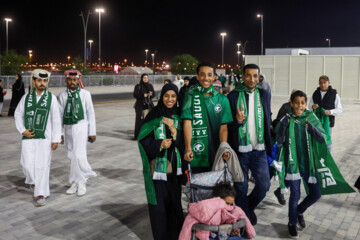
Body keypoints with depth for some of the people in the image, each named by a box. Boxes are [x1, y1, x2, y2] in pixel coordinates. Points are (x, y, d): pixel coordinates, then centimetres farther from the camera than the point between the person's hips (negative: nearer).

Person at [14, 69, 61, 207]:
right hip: (29, 137, 2)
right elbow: (18, 115, 13)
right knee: (27, 165, -1)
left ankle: (40, 196, 6)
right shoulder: (26, 97, 5)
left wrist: (56, 139, -7)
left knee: (43, 166, -4)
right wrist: (22, 131, -3)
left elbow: (56, 120, -3)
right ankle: (33, 180, 33)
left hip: (45, 138, -2)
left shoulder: (52, 98, -1)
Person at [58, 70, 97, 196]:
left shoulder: (85, 94, -2)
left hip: (81, 126, -3)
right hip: (68, 128, 3)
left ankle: (81, 183, 5)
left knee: (79, 155, -11)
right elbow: (60, 114, 8)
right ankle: (75, 182, 23)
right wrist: (60, 133, 8)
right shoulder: (62, 95, 4)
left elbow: (91, 113, 0)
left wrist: (92, 132, 0)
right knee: (72, 156, 10)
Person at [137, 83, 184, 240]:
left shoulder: (179, 116, 5)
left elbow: (184, 142, 1)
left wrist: (173, 129, -15)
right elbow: (143, 140, -4)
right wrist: (160, 144, -19)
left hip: (174, 167, 3)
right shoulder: (153, 116, -5)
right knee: (159, 204, 2)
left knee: (175, 201, 10)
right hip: (157, 167, -3)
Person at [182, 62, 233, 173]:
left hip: (216, 155, 2)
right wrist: (188, 148, -19)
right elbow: (187, 123, -7)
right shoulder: (191, 96, 3)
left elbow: (223, 127, 3)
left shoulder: (222, 99, 8)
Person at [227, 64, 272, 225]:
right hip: (240, 150, -3)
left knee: (264, 185, 5)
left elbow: (268, 118, 16)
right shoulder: (233, 96, -6)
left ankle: (249, 207, 34)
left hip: (259, 149, 3)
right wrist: (237, 121, -26)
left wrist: (268, 142, 9)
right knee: (241, 188, 7)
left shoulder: (264, 95, 7)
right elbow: (226, 125, -5)